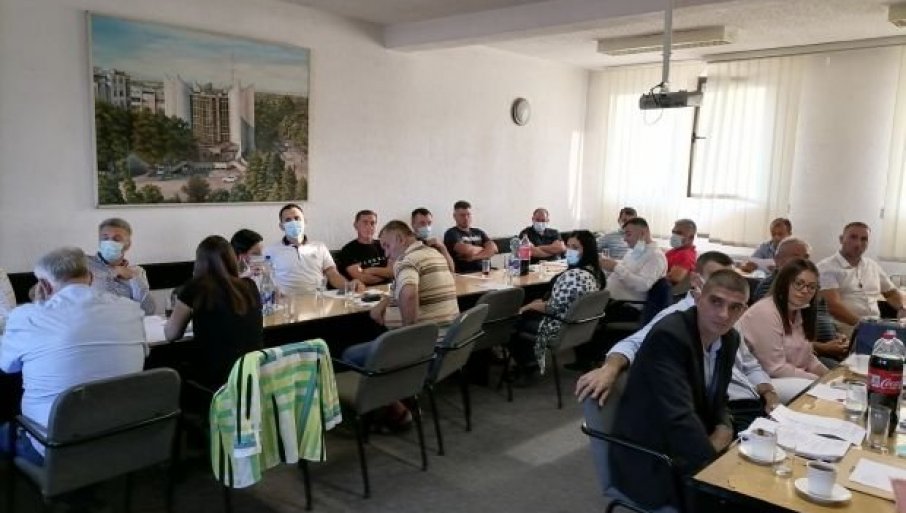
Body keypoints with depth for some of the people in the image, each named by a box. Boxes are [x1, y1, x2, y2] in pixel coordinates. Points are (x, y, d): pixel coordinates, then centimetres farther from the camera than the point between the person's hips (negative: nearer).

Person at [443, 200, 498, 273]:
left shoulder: (479, 232, 19)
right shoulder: (451, 233, 1)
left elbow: (493, 249, 4)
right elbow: (465, 250, -17)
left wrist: (475, 256, -12)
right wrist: (482, 249, 3)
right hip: (463, 274, -5)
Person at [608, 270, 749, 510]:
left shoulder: (730, 339, 1)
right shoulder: (668, 336, -24)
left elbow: (718, 400, 12)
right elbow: (679, 418, -30)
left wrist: (724, 431, -9)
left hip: (691, 448, 8)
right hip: (651, 462, -8)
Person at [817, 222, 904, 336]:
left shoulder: (873, 266, 17)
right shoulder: (826, 267, -4)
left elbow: (891, 292, 31)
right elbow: (833, 305, -16)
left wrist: (901, 309, 10)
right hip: (846, 334, -7)